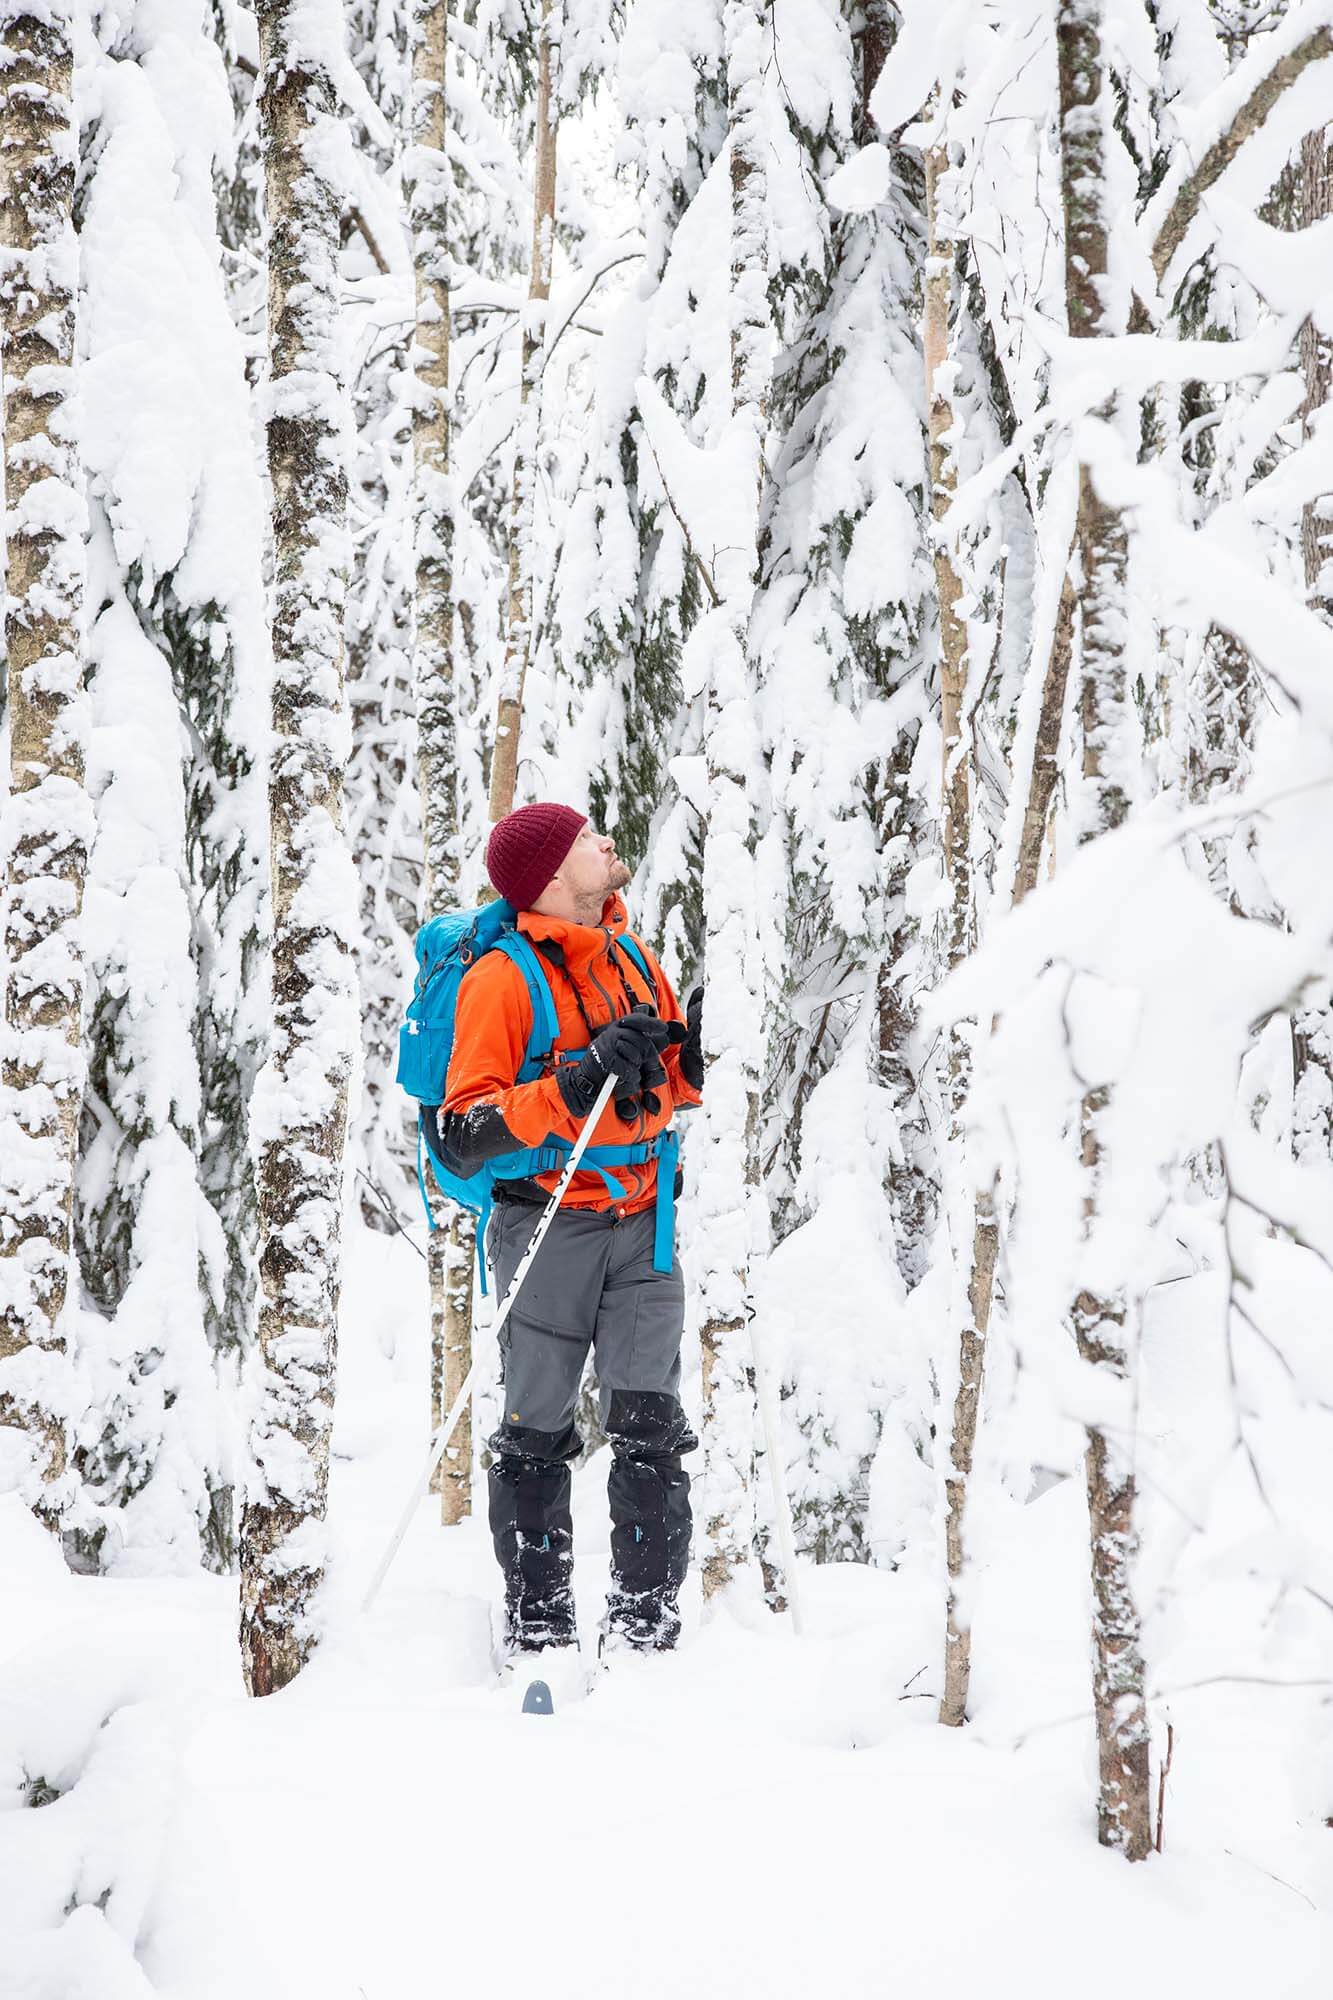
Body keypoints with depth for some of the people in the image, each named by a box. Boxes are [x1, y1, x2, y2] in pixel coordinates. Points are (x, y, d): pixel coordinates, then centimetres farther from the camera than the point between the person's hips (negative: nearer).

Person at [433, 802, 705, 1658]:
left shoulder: (632, 957, 11)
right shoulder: (503, 979, -9)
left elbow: (677, 1087, 23)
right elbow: (466, 1133, -16)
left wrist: (697, 1047, 1)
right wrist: (573, 1084, -26)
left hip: (640, 1225, 5)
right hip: (549, 1225, -5)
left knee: (652, 1426, -1)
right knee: (537, 1434, 2)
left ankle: (647, 1626, 5)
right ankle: (538, 1631, 12)